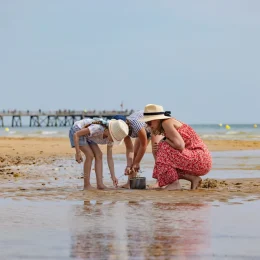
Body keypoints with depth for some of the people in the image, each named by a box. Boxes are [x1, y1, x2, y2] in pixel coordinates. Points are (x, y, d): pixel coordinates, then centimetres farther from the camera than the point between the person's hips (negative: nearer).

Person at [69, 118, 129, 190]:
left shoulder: (110, 138, -13)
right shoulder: (97, 128, -37)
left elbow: (110, 158, -7)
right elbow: (76, 134, -31)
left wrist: (113, 176, -12)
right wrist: (78, 153, -31)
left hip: (86, 135, 7)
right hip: (76, 131, -7)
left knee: (99, 155, -6)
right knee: (90, 155, -18)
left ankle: (100, 184, -7)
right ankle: (86, 185, -10)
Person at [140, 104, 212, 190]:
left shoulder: (167, 123, -10)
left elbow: (180, 146, -24)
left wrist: (165, 141, -5)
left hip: (201, 160, -10)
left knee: (164, 147, -16)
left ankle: (175, 183, -11)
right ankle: (193, 178, 9)